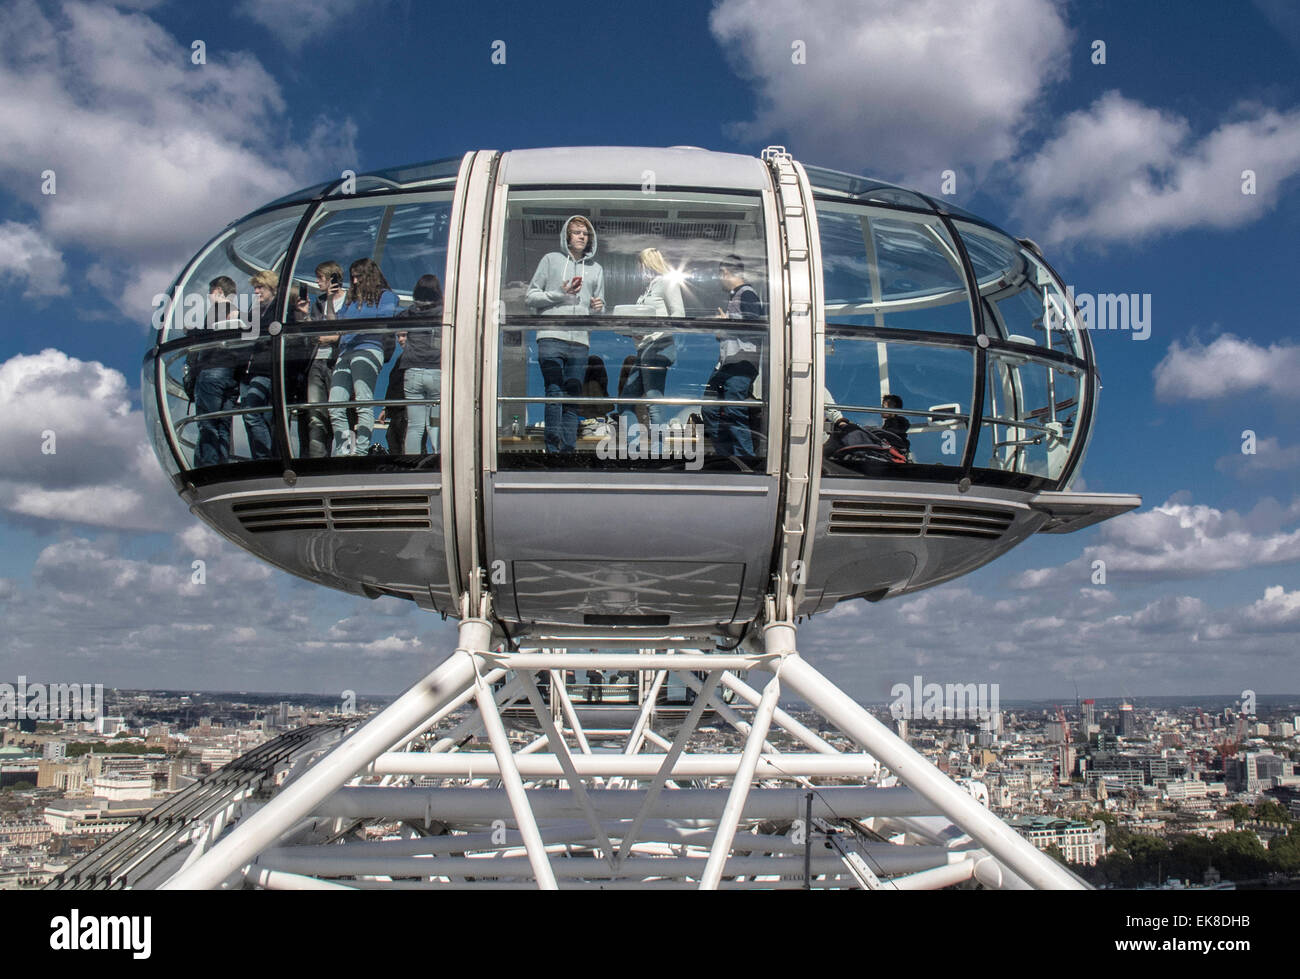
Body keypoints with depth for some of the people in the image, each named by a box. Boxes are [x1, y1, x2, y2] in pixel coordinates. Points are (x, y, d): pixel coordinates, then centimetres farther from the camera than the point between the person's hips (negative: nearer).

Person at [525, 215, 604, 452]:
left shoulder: (596, 270, 22)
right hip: (551, 337, -4)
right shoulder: (551, 259, 12)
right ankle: (553, 450, -14)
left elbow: (599, 306, 25)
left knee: (573, 400, 2)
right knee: (554, 395, -13)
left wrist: (598, 308, 1)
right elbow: (530, 297, 7)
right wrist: (560, 294, -6)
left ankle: (569, 449, 4)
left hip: (580, 342, 4)